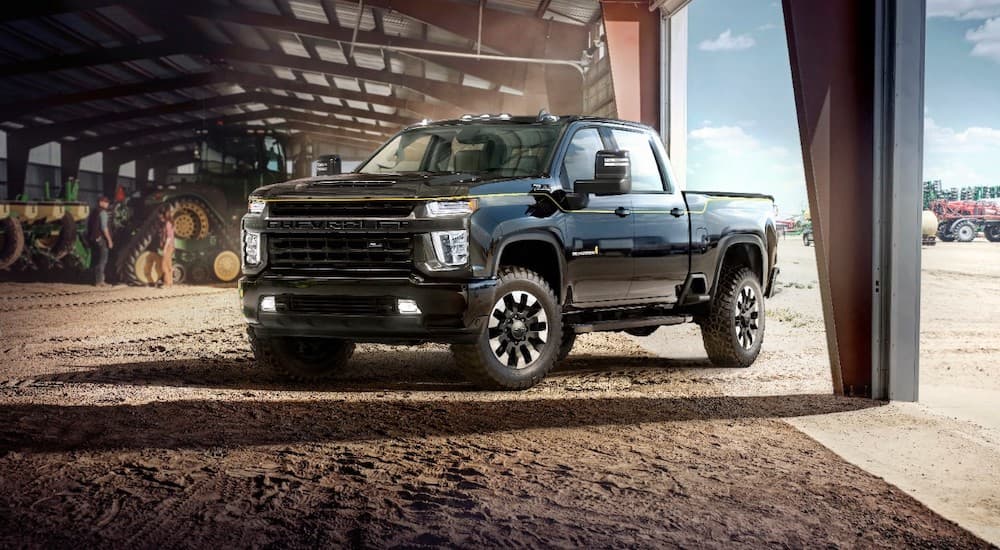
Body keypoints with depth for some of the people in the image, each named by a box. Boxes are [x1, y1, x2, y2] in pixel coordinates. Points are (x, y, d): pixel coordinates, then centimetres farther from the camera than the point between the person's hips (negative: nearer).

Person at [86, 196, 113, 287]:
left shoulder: (93, 212, 15)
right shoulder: (103, 212, -11)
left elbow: (88, 225, 18)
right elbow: (104, 227, -19)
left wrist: (89, 236, 26)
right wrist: (109, 240, -17)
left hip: (92, 238, 9)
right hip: (101, 238, -9)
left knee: (96, 260, 14)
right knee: (102, 260, -4)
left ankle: (96, 280, 17)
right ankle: (99, 281, -7)